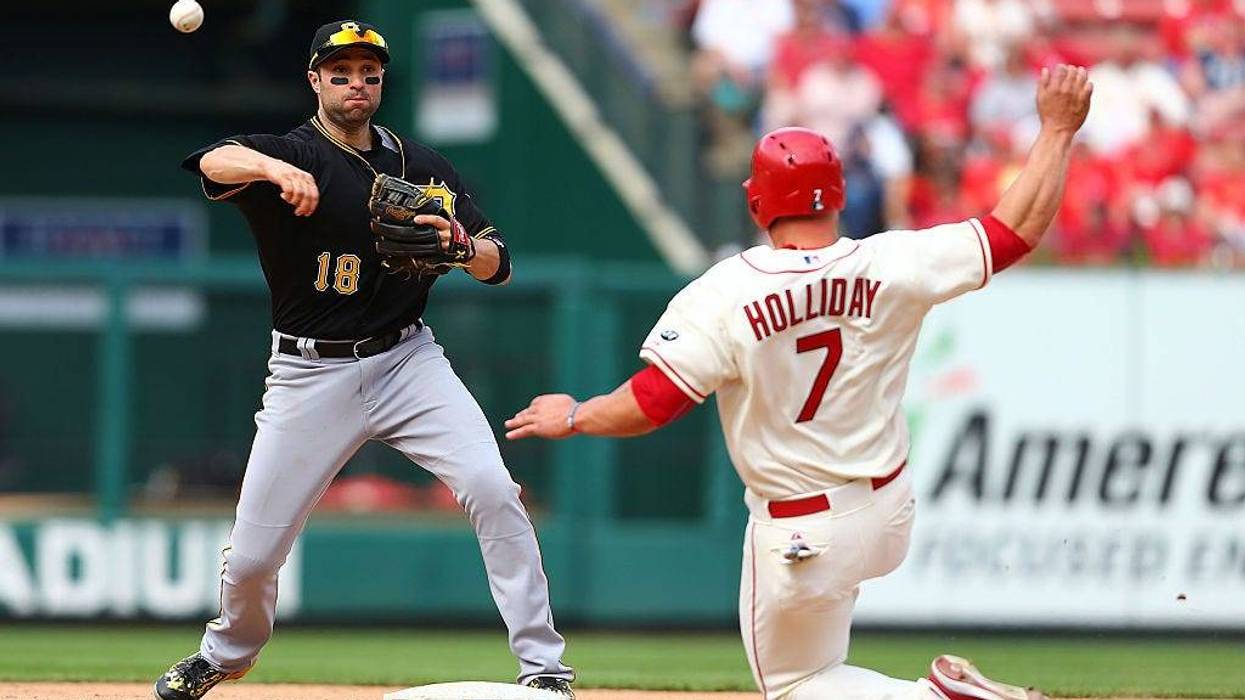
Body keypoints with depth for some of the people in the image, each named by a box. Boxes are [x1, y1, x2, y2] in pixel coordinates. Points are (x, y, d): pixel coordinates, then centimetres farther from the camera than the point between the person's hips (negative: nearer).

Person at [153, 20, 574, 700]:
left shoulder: (422, 166, 6)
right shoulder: (291, 154, -6)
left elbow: (498, 265, 5)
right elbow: (213, 161, -29)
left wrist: (463, 245, -19)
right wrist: (275, 170, -50)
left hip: (407, 359, 2)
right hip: (310, 374, -2)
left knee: (491, 489, -20)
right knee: (251, 554, 2)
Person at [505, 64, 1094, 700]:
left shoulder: (723, 296, -21)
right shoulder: (893, 267, -13)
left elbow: (648, 405, -18)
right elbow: (1018, 228, -8)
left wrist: (573, 418, 1)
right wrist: (1057, 129, 3)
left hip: (798, 540, -5)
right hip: (890, 516, 5)